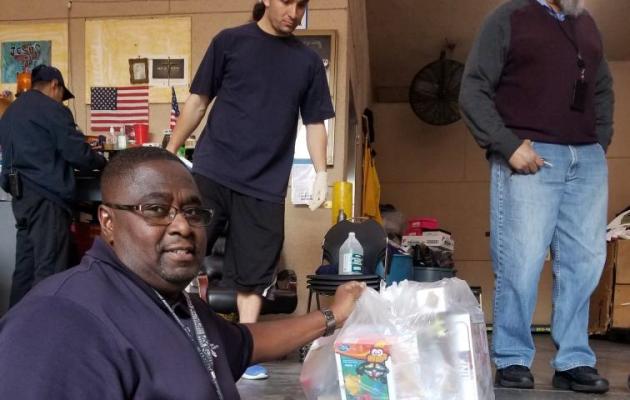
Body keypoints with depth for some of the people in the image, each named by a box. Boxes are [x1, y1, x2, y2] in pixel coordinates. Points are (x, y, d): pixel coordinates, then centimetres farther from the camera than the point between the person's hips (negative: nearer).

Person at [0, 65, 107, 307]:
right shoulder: (52, 109, -8)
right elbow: (77, 153, -11)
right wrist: (103, 163, 5)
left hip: (21, 195, 9)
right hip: (45, 196, -9)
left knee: (25, 265, 12)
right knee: (49, 269, -5)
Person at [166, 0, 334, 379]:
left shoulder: (309, 61, 11)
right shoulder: (230, 42, 5)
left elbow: (315, 122, 13)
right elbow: (198, 101, 7)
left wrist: (322, 172, 3)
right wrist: (170, 151, 3)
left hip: (266, 184, 2)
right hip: (211, 171, -1)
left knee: (254, 273, 6)